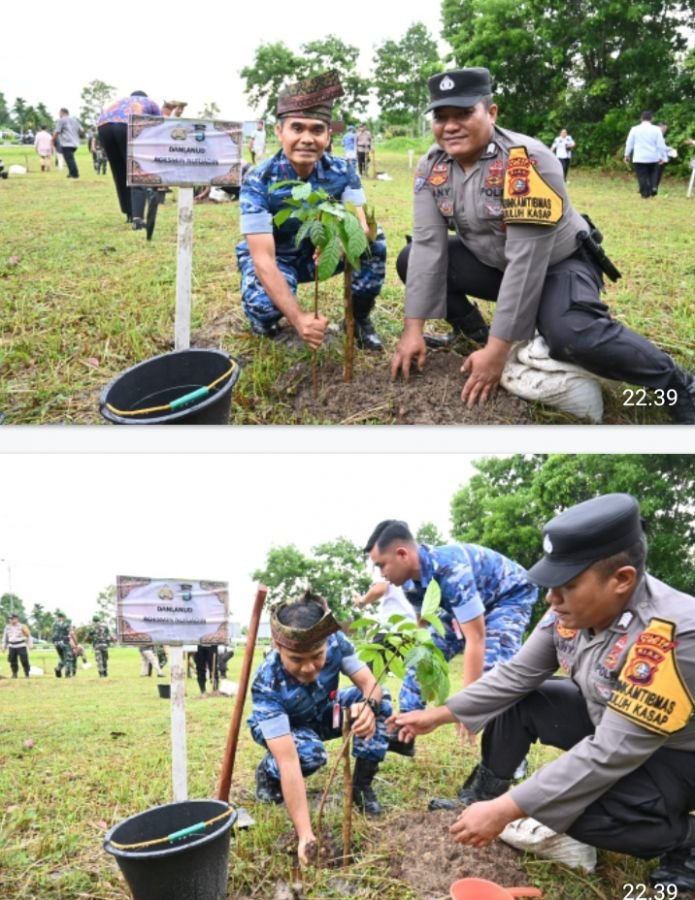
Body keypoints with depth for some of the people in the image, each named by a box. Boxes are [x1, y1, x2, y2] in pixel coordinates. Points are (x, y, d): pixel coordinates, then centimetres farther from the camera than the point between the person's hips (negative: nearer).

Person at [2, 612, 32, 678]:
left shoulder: (22, 626, -6)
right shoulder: (7, 627, 6)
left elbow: (28, 635, 0)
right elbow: (5, 636, 18)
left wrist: (29, 645, -3)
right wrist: (4, 646, 17)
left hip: (21, 646, -4)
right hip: (12, 647, 4)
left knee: (24, 661, -5)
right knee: (13, 661, 3)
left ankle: (27, 674, 4)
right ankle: (14, 674, 14)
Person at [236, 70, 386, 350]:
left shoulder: (340, 172, -17)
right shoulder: (258, 181, -28)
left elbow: (363, 227, -25)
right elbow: (263, 258, -35)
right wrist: (298, 317, -49)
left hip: (317, 253, 3)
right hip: (273, 258, -3)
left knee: (373, 241, -22)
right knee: (264, 305, -36)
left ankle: (359, 319, 0)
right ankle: (265, 321, 3)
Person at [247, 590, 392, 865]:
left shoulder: (335, 642, -32)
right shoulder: (267, 684, -41)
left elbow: (370, 683, -25)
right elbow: (289, 761, -45)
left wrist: (369, 705, -52)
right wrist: (305, 834, -50)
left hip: (324, 713, 3)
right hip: (282, 728, -3)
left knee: (379, 703, -24)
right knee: (310, 752, -36)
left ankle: (361, 786, -4)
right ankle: (267, 773, -1)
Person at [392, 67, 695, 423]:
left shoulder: (527, 161, -31)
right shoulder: (431, 167, -11)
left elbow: (526, 261, -32)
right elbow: (427, 244, -11)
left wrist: (498, 349, -33)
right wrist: (413, 328, -17)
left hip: (559, 263, -6)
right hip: (492, 262, 7)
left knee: (573, 335, -36)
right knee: (412, 261, -9)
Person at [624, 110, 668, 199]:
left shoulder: (635, 129, -1)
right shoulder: (656, 129, -2)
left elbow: (629, 143, 5)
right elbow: (661, 144, -1)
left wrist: (627, 155, 18)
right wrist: (663, 157, 7)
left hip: (639, 158, -1)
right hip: (653, 157, 1)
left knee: (642, 176, 3)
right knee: (653, 174, 20)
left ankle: (645, 194, -1)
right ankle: (653, 187, 1)